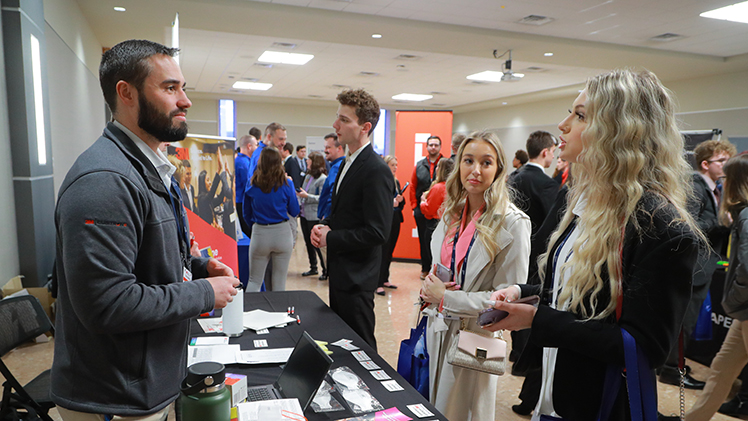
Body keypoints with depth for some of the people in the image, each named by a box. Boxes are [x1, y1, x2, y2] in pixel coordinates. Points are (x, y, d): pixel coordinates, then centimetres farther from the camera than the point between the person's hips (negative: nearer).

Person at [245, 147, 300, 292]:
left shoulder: (253, 184, -4)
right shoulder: (286, 183, -7)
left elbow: (246, 210, 7)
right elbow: (295, 212, 1)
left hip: (259, 233, 1)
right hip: (282, 233, 0)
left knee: (254, 281, 12)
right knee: (279, 282, 10)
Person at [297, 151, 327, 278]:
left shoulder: (322, 178, -13)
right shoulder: (308, 176, 12)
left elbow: (322, 198, -19)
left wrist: (307, 196, -23)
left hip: (314, 216, -8)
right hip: (304, 215, 8)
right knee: (308, 243, 14)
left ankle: (326, 269, 8)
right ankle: (313, 267, 26)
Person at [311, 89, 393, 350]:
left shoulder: (377, 170, -21)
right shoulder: (348, 163, 11)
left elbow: (377, 232, -24)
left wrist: (330, 238, -16)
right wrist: (325, 225, 1)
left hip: (356, 279, -9)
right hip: (339, 271, 10)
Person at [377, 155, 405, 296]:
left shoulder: (396, 182, 14)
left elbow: (402, 203, 16)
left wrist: (400, 200, -6)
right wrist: (390, 203, -23)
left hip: (395, 220, 7)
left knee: (389, 252, 12)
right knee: (383, 251, -6)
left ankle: (385, 279, 22)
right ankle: (378, 284, 0)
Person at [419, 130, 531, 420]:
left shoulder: (512, 223, -16)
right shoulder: (452, 213, 4)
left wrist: (446, 297, -18)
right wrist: (430, 284, -6)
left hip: (475, 336, -6)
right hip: (438, 328, 6)